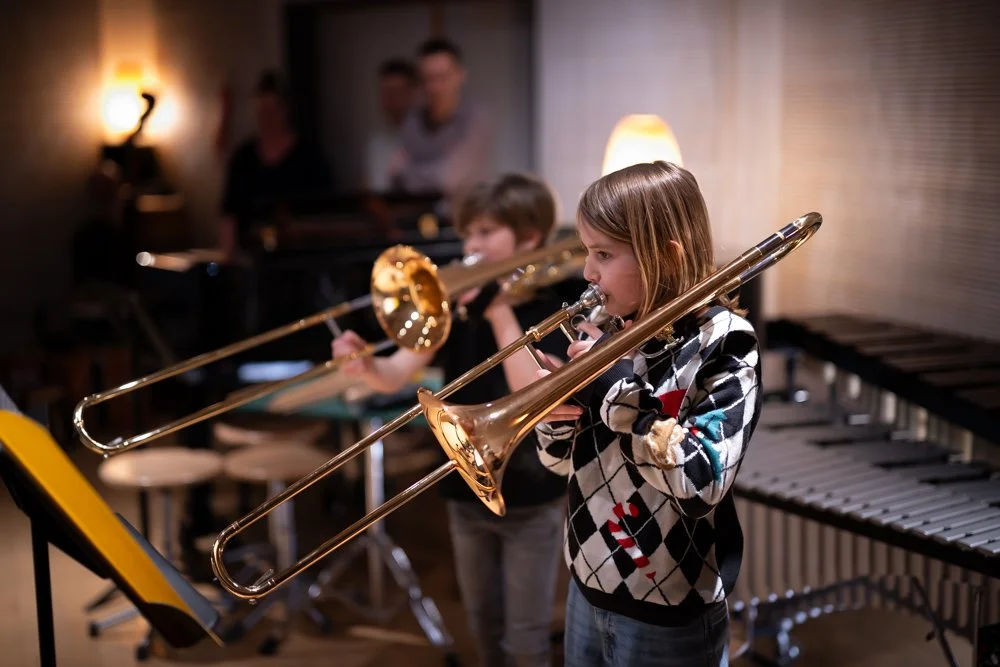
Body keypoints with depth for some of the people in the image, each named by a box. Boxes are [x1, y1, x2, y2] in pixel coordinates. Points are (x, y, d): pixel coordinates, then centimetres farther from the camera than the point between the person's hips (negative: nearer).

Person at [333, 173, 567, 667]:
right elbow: (396, 375, -10)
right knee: (483, 626, 19)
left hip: (531, 500, -5)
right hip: (467, 492, 5)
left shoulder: (551, 311, -11)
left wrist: (499, 312, -24)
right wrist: (366, 365, -32)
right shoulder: (459, 306, 0)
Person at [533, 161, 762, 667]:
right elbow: (564, 459, 8)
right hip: (589, 584, 6)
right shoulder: (605, 330, 1)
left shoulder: (723, 344, -16)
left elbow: (702, 480, -26)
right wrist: (557, 413, -13)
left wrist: (615, 388, -25)